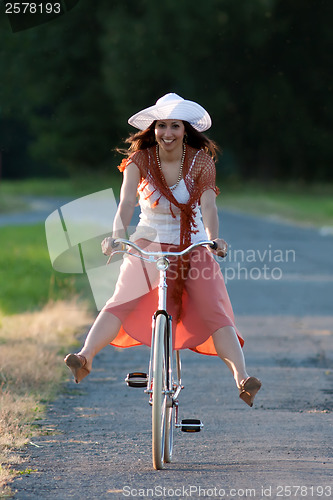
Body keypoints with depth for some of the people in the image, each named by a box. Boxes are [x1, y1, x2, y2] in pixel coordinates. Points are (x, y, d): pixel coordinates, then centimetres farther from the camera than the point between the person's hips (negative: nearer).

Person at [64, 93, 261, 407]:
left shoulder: (201, 161, -8)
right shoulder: (140, 160, -7)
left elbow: (208, 206, -20)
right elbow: (126, 203, -21)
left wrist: (214, 240, -39)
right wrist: (116, 236, -40)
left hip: (193, 248, 0)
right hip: (148, 245, 0)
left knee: (214, 312, -17)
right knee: (121, 303, -22)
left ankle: (241, 378, -27)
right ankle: (85, 358, -37)